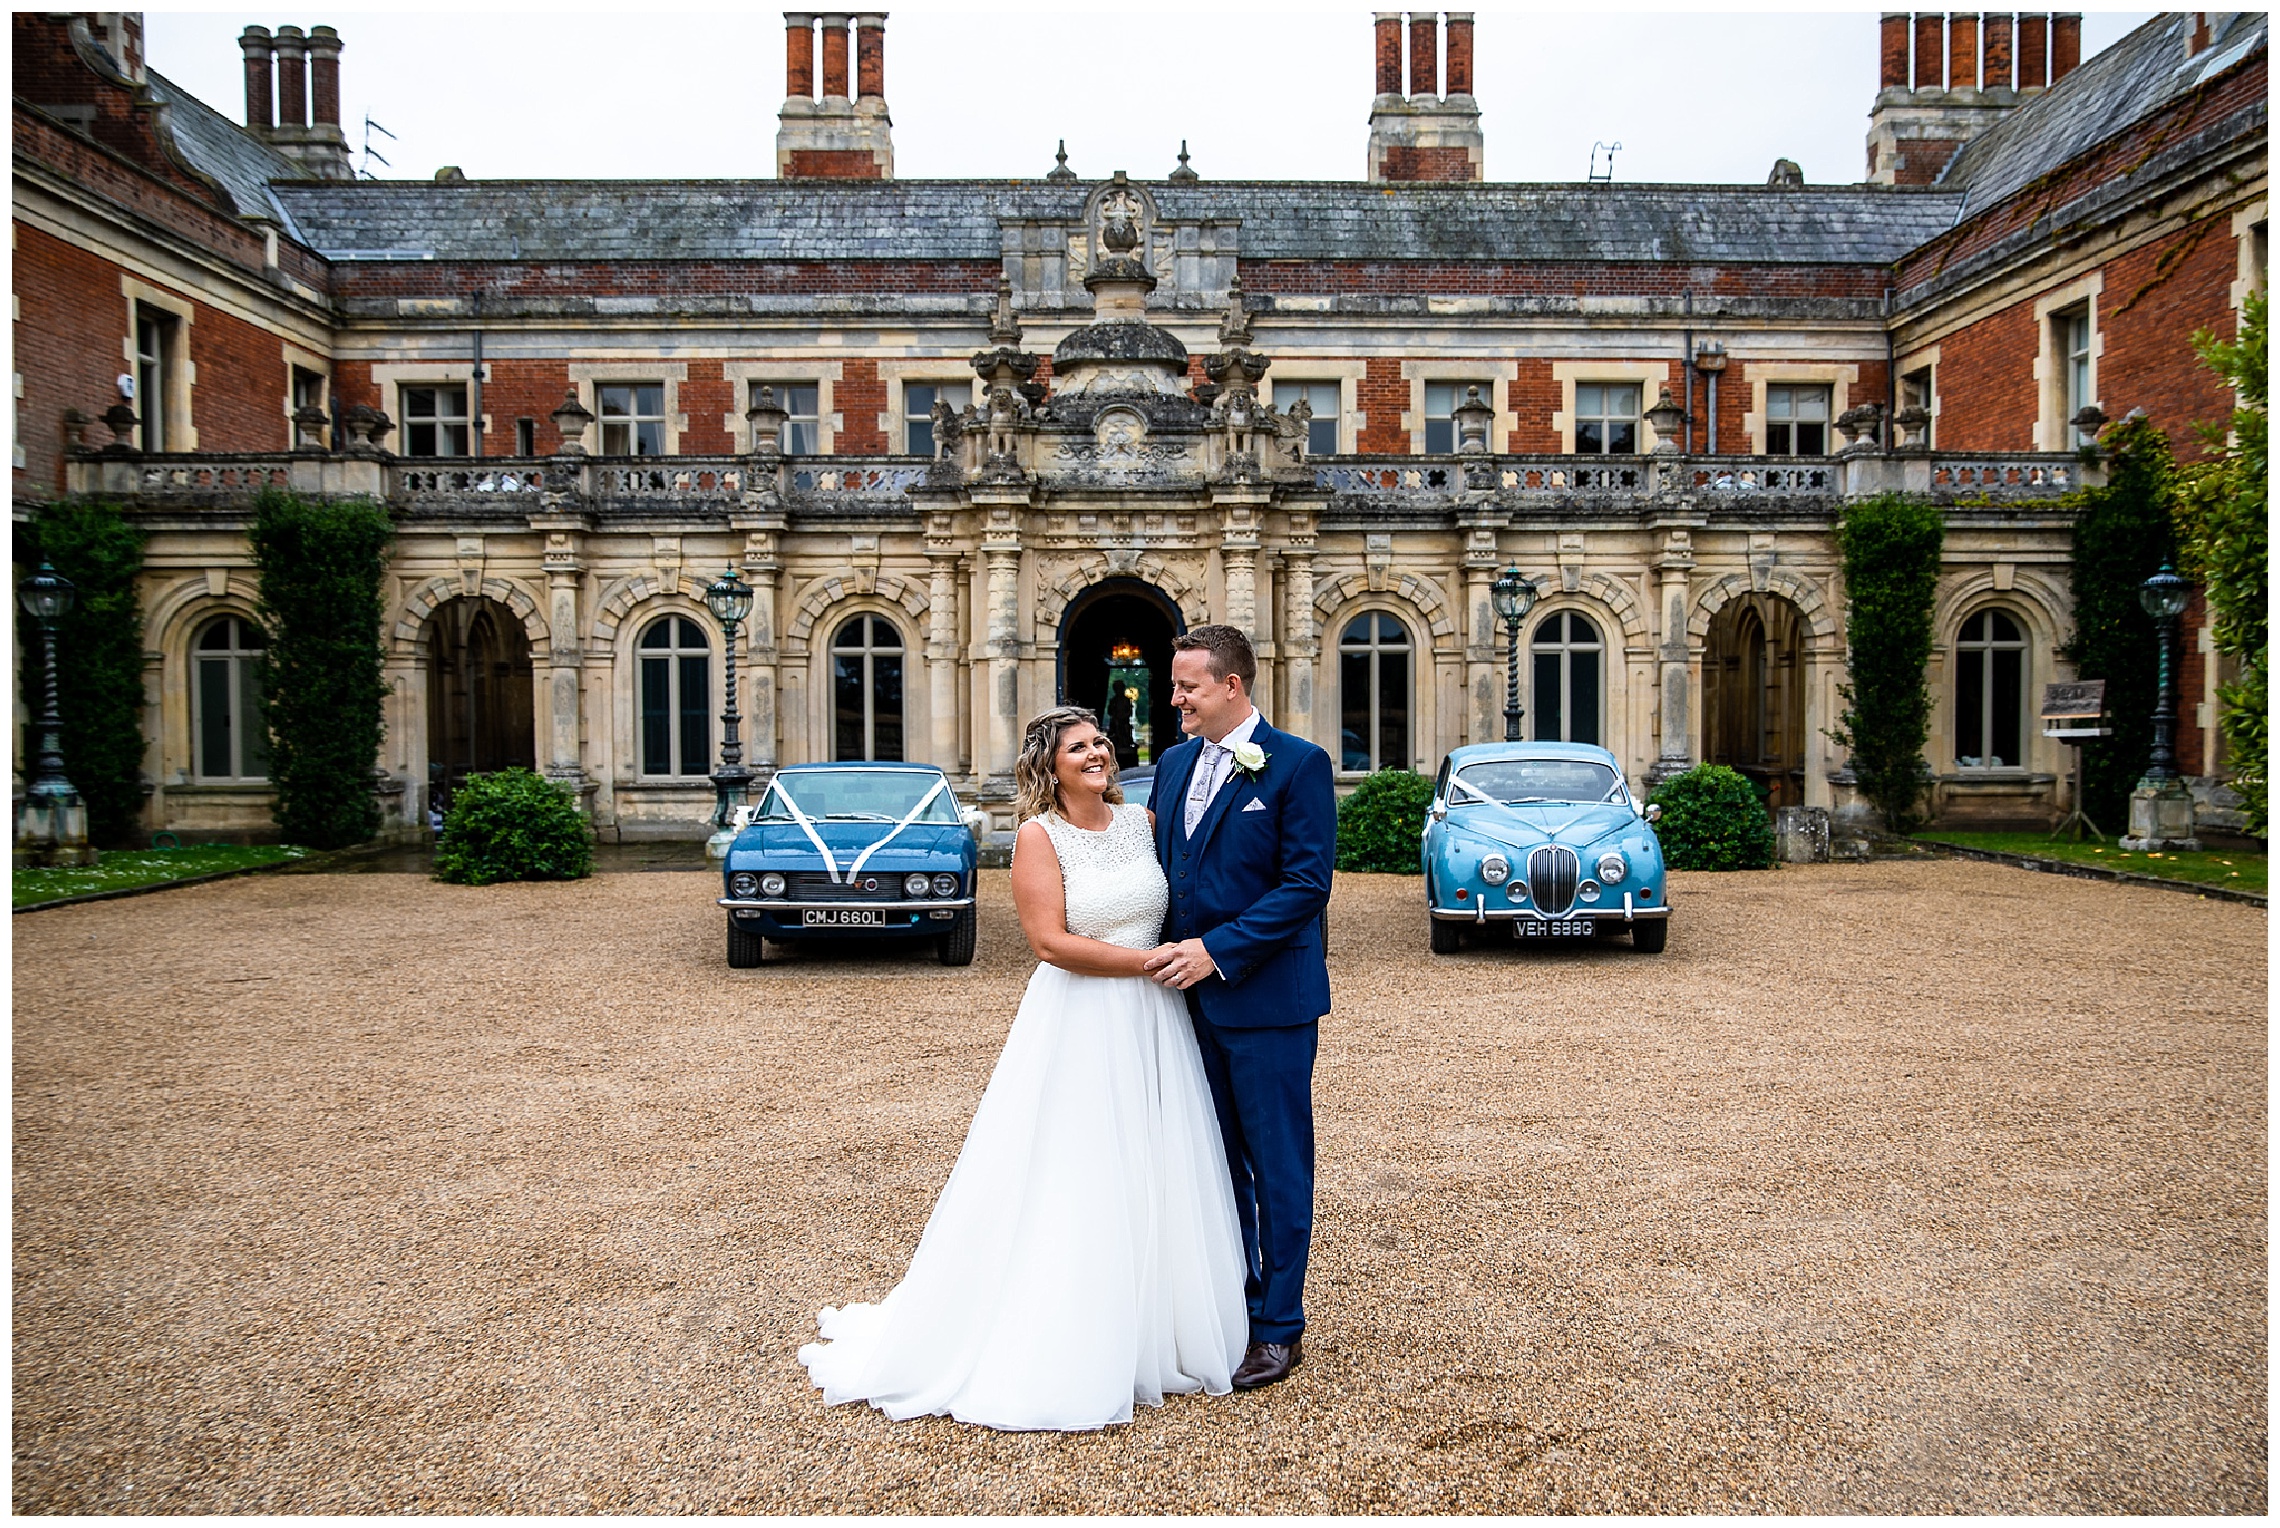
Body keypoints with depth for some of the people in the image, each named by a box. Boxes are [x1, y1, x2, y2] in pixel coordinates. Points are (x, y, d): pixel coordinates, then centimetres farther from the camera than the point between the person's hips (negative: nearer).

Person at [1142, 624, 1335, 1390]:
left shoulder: (1298, 765, -10)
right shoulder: (1173, 765, 10)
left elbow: (1307, 884, -15)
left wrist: (1216, 950, -19)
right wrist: (1167, 957, 1)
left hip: (1266, 1001, -6)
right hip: (1192, 997, 6)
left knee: (1277, 1166, 6)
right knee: (1217, 1162, 17)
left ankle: (1278, 1328, 19)